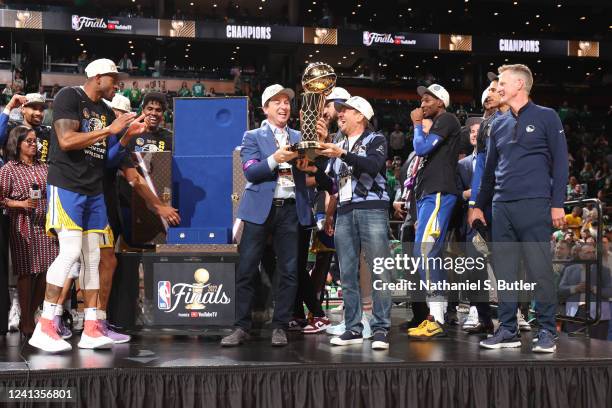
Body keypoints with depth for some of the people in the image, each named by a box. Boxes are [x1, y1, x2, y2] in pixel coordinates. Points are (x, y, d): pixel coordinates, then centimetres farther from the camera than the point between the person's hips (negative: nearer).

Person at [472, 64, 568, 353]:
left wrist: (557, 203, -8)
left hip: (534, 206, -5)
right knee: (503, 271, 6)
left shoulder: (546, 117, 3)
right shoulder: (498, 125, 17)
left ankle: (547, 331, 5)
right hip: (502, 208, 5)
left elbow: (559, 162, -1)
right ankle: (508, 330, 13)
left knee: (540, 270, -4)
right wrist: (479, 205, 19)